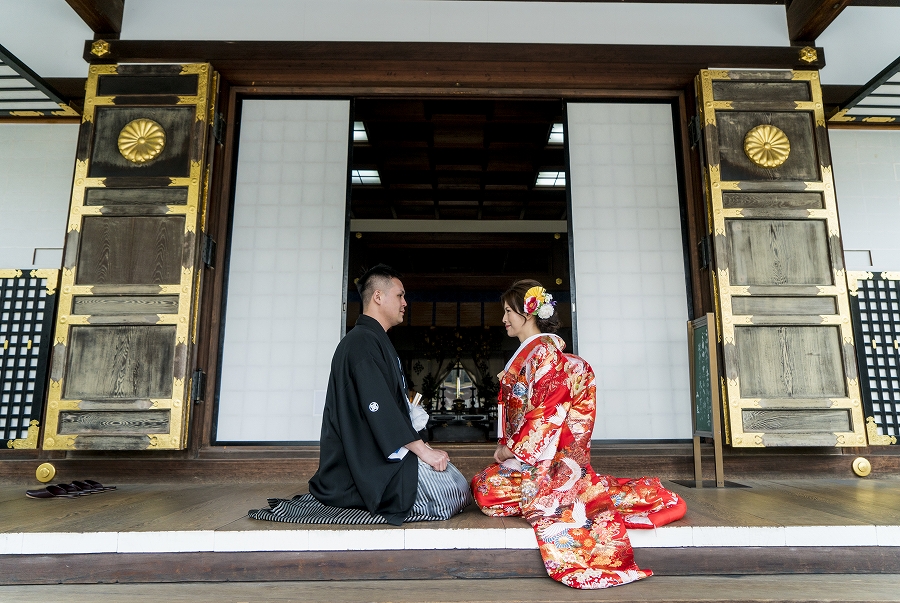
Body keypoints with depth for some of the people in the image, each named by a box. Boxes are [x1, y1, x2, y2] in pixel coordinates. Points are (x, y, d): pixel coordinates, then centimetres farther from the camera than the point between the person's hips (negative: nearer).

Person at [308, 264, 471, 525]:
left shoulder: (375, 340, 20)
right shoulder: (362, 342, -14)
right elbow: (378, 408, -23)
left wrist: (421, 447, 13)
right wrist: (423, 449, -20)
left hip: (380, 452, 11)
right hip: (369, 462, -11)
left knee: (457, 485, 8)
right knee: (457, 492, -18)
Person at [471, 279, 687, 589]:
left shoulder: (544, 352, -12)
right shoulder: (526, 354, 17)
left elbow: (546, 414, -18)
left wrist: (509, 449, -12)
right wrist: (507, 448, 6)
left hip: (548, 460, -9)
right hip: (525, 452, 9)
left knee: (487, 490, -21)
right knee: (482, 484, -7)